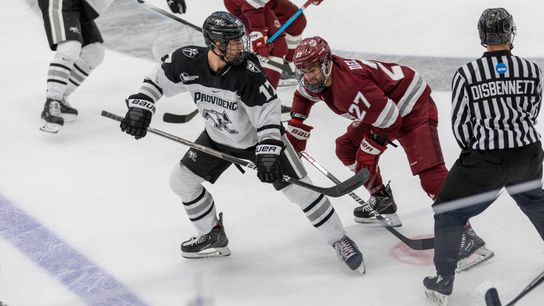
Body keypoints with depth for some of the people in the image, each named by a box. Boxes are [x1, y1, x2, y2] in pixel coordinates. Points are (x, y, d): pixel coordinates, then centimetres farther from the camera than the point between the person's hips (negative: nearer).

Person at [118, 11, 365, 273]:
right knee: (181, 179, 7)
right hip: (218, 138, 5)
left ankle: (339, 241, 6)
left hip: (258, 139, -4)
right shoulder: (188, 61, -24)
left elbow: (268, 112, -27)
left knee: (299, 188, -9)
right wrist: (140, 106, -17)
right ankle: (213, 237, 25)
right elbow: (157, 79, -6)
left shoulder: (249, 72, -33)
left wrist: (268, 154, -33)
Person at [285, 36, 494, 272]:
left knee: (429, 171, -23)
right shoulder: (316, 77, -3)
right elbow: (303, 97, 22)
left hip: (413, 108, -11)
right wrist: (295, 133, 19)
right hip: (383, 108, 11)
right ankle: (383, 204, 27)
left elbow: (389, 120, -29)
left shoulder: (350, 84, -32)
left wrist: (368, 152, -16)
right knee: (347, 148, 14)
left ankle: (466, 237, -27)